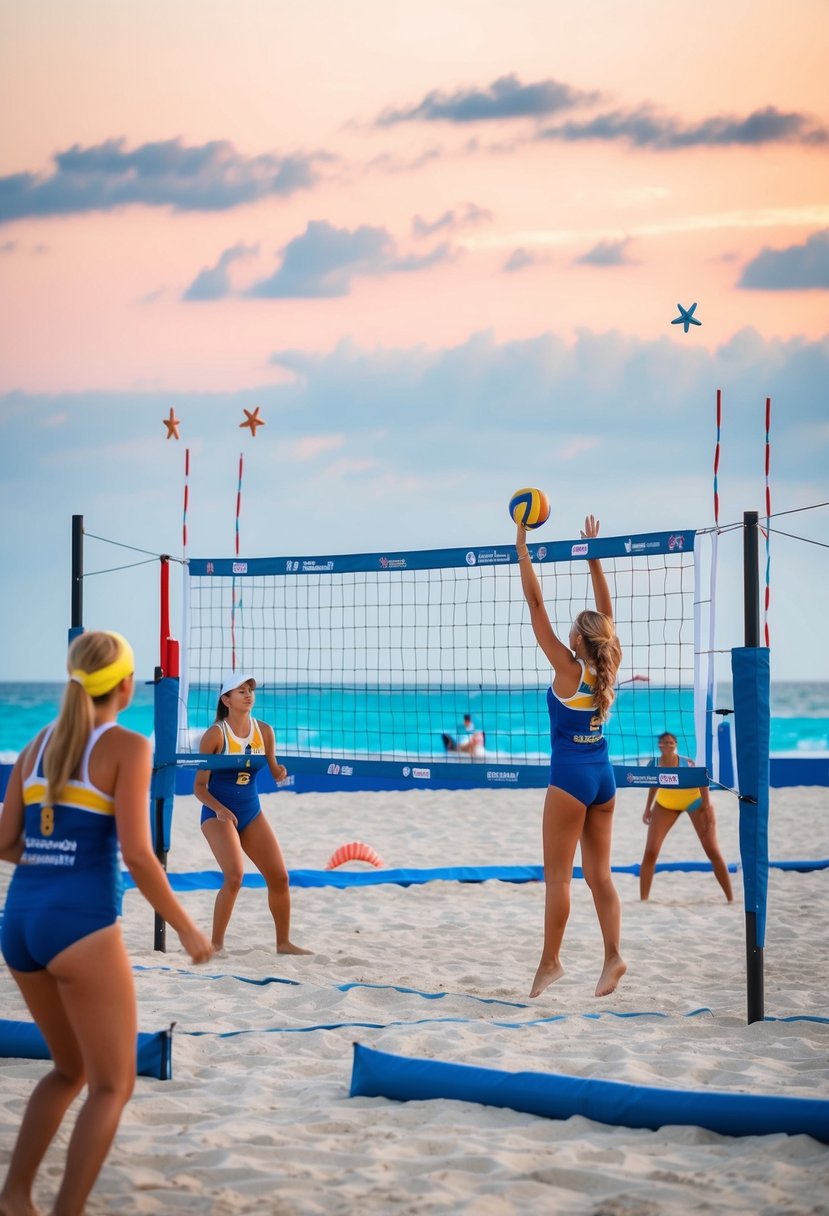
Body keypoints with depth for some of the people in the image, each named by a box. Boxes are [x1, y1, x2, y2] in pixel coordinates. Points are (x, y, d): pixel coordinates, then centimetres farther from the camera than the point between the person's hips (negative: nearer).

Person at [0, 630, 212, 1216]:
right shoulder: (129, 747, -5)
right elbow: (137, 855, -13)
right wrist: (188, 929, -4)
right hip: (81, 925, -7)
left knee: (71, 1069, 25)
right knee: (113, 1085, 6)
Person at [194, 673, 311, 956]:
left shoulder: (264, 731, 1)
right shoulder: (215, 734, -12)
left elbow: (274, 772, 11)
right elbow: (199, 785, -9)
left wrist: (280, 772, -13)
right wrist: (219, 809, -26)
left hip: (251, 813, 5)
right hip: (218, 814, -5)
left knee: (279, 877, 2)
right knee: (234, 875, -23)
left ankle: (284, 943, 17)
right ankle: (216, 944, -10)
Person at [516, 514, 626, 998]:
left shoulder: (568, 667, -11)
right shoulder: (607, 667, 1)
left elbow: (536, 604, -10)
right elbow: (606, 613, 11)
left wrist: (523, 548, -6)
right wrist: (593, 555, 13)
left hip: (571, 777, -6)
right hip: (603, 777, 6)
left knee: (557, 875, -1)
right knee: (599, 874, 7)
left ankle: (551, 960, 1)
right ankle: (614, 955, -1)